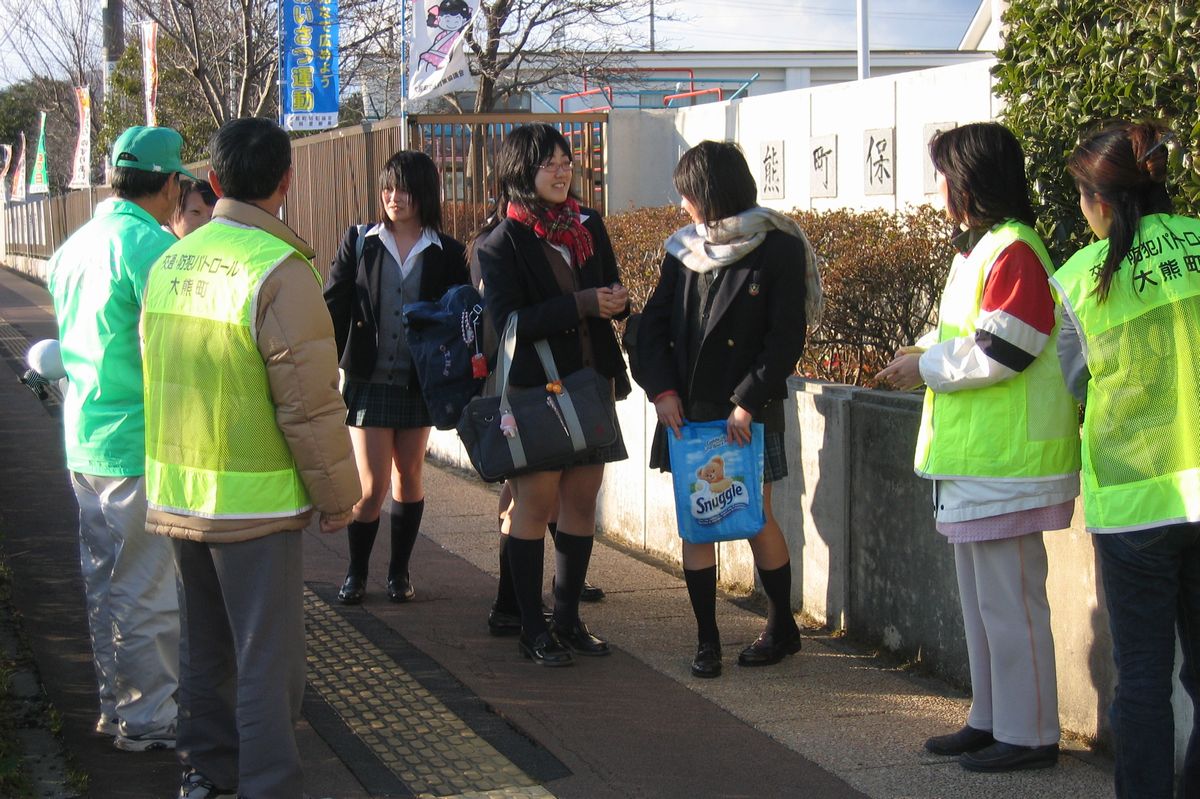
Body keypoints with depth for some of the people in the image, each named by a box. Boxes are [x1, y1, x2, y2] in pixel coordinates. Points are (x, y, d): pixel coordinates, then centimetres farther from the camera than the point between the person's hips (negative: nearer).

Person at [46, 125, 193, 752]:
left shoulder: (74, 246, 9)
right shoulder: (151, 246, -17)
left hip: (83, 442, 9)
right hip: (141, 447, -9)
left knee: (105, 584, 17)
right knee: (146, 594, 1)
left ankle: (117, 706, 27)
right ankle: (149, 721, 9)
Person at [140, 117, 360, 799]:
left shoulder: (170, 262, 6)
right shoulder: (279, 268, -17)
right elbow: (310, 401, -18)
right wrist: (337, 494, -7)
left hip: (178, 492, 7)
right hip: (253, 500, -7)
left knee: (208, 641, 20)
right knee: (268, 657, 1)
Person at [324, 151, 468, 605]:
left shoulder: (446, 253, 1)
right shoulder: (359, 244, 0)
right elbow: (334, 311, 0)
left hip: (418, 383, 1)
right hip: (368, 381, -1)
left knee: (408, 479, 10)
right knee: (373, 486, -4)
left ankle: (399, 573, 23)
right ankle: (356, 574, 14)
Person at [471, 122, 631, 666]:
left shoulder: (588, 225, 11)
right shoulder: (499, 242, -7)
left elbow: (610, 288, 20)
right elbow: (508, 321, -16)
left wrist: (617, 300, -5)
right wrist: (581, 305, -22)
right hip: (532, 390, -6)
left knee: (581, 500, 8)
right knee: (535, 504, -1)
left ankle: (568, 619, 19)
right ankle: (532, 629, 6)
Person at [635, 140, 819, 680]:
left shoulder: (779, 249, -8)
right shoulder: (684, 249, 8)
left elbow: (786, 338, -11)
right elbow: (654, 323, 8)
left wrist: (748, 401, -16)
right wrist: (661, 388, -6)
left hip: (748, 413, -5)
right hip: (686, 408, 5)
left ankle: (782, 627, 22)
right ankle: (707, 639, 13)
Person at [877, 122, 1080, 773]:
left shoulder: (1012, 250, -16)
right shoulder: (977, 249, 16)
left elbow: (1000, 352, -22)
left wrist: (927, 366, -11)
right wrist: (924, 357, 7)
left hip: (1006, 462, -11)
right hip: (971, 458, 11)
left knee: (1009, 600, -4)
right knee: (978, 597, 16)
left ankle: (1028, 734, 4)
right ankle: (991, 720, 26)